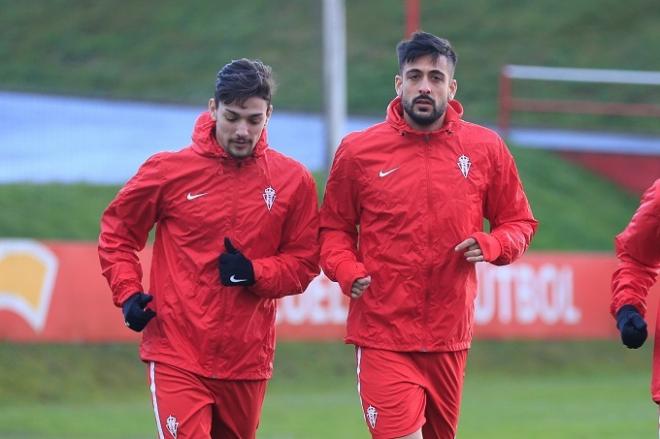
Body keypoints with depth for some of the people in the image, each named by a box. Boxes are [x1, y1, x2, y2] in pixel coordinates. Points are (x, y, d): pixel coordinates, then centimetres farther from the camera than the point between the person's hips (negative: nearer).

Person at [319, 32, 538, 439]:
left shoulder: (486, 149, 3)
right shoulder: (358, 150, 0)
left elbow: (519, 223, 12)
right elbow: (334, 228, 10)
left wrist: (491, 245, -10)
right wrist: (347, 271, -10)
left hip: (450, 338, 3)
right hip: (383, 339, -3)